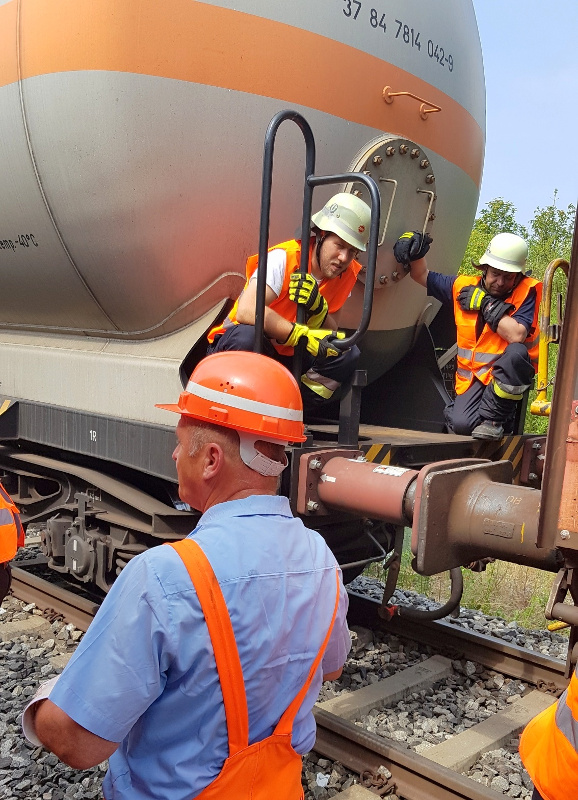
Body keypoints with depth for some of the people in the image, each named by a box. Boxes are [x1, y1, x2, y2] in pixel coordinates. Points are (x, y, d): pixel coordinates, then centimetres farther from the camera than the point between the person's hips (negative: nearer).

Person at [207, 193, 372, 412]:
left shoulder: (346, 275, -3)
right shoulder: (284, 258, -22)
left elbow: (330, 336, -8)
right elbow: (246, 311, -38)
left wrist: (317, 309, -29)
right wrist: (304, 336, -37)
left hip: (288, 358, 5)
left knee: (348, 355, -16)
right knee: (246, 334, -39)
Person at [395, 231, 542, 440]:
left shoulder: (527, 291, -12)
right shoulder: (465, 286, 1)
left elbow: (517, 336, -27)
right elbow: (422, 276, 12)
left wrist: (486, 304, -22)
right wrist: (415, 254, -8)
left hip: (511, 375, -2)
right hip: (473, 377, 2)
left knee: (516, 352, -37)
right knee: (461, 425, -23)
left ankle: (492, 417, -18)